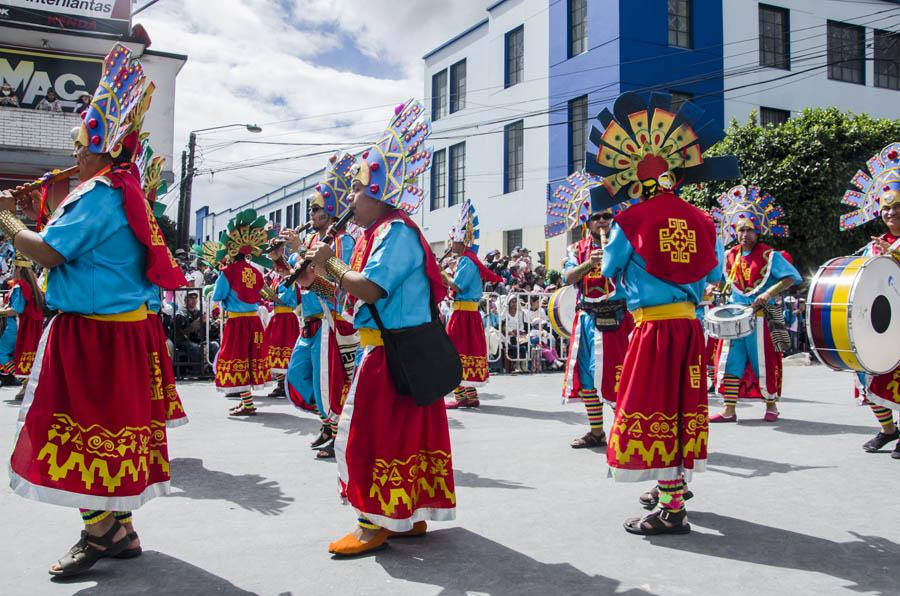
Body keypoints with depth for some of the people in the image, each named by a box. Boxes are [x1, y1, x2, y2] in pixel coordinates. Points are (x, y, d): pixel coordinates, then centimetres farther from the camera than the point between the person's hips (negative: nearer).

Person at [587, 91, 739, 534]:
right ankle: (674, 485, 30)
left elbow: (608, 269, 5)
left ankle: (671, 508, -4)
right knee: (681, 403, 15)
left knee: (653, 407, -2)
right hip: (689, 322, 6)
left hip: (653, 325, -5)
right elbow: (714, 273, 15)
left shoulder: (632, 219, -6)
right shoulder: (699, 219, 6)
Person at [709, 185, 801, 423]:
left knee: (764, 362, 2)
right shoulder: (730, 256, 10)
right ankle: (729, 410, 5)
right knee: (730, 361, 0)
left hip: (762, 317, -5)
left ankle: (771, 405, 21)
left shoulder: (769, 255, -5)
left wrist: (769, 293, -20)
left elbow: (791, 278, -10)